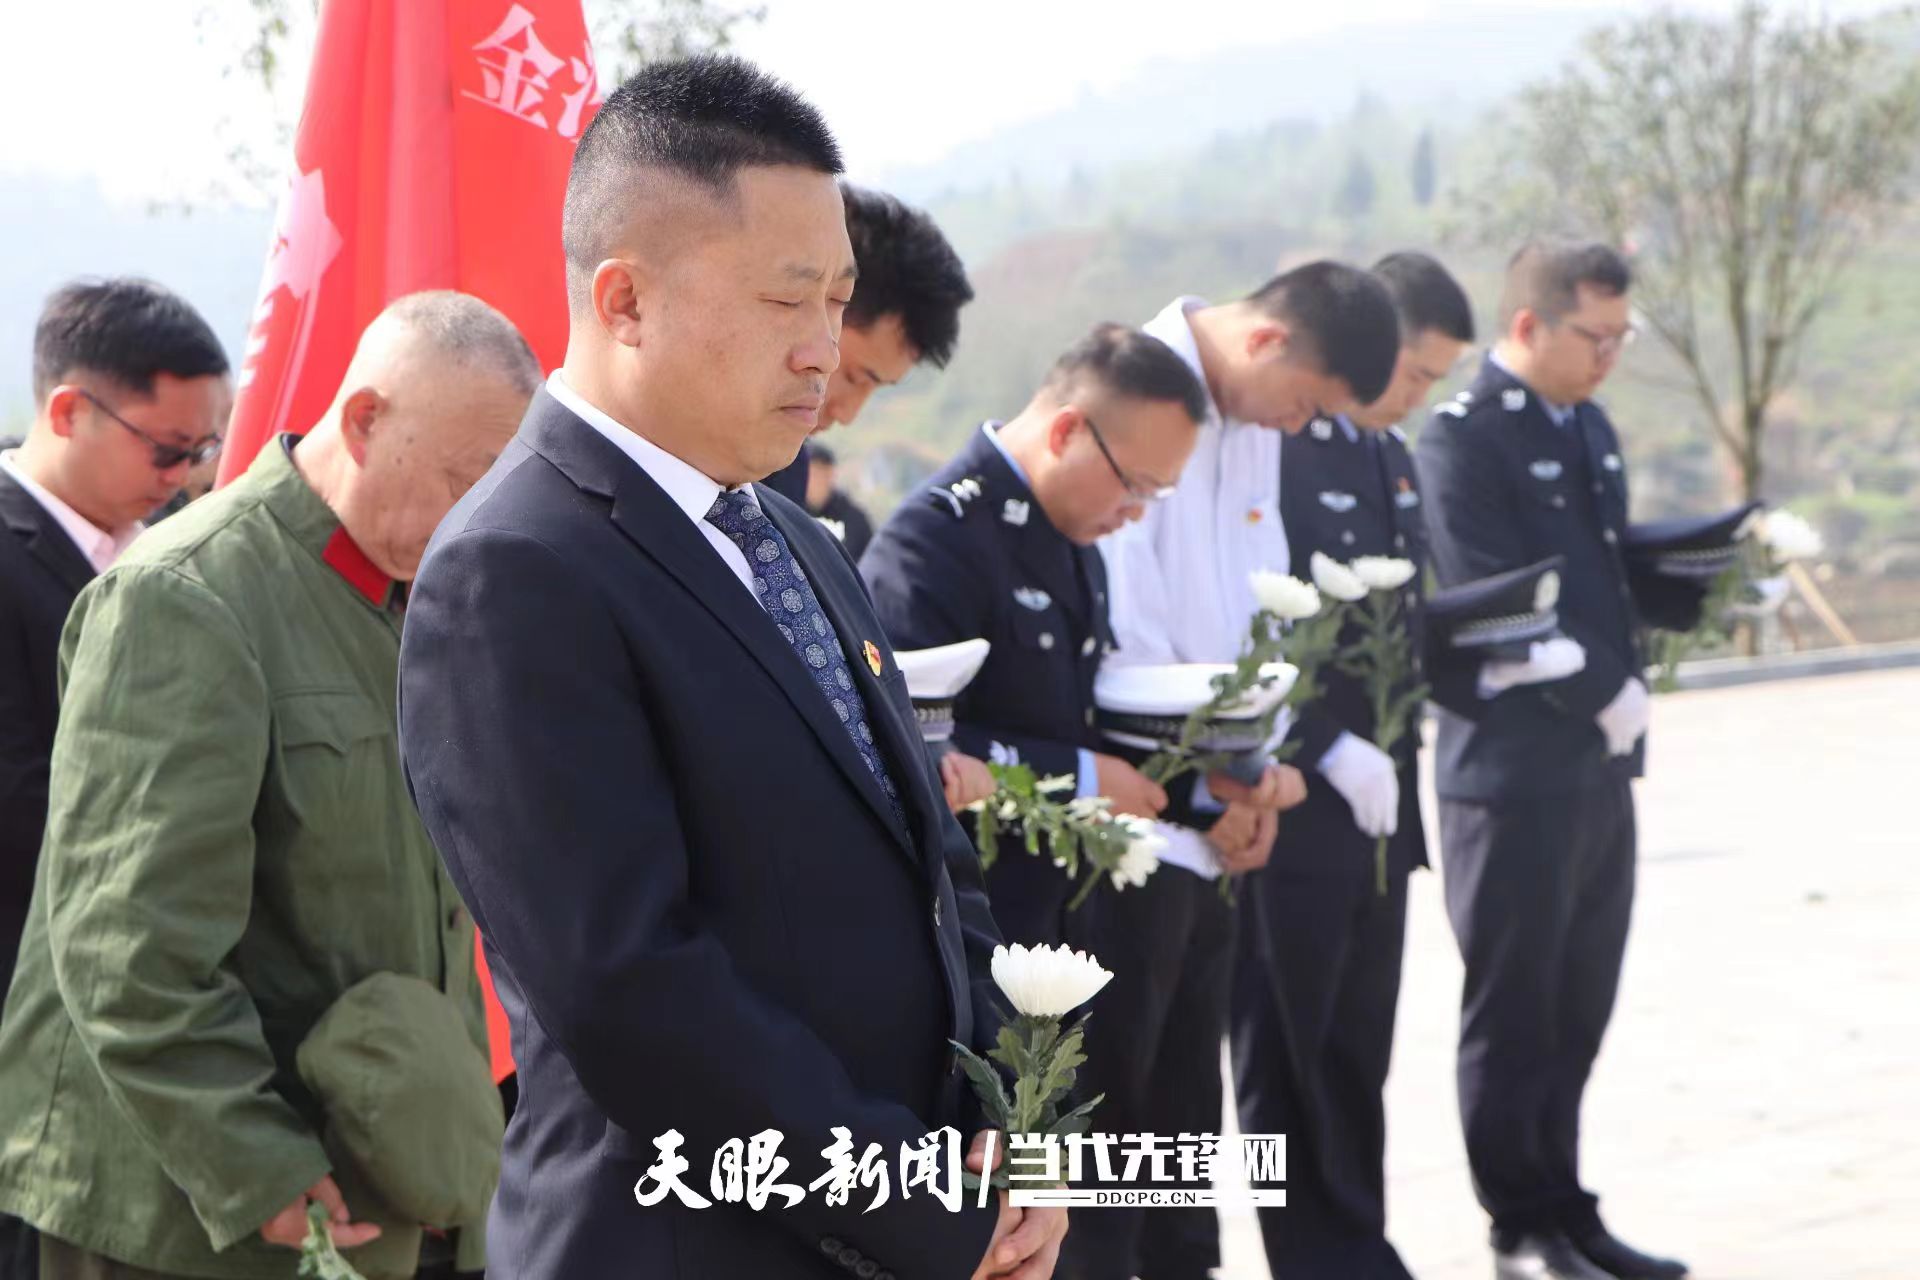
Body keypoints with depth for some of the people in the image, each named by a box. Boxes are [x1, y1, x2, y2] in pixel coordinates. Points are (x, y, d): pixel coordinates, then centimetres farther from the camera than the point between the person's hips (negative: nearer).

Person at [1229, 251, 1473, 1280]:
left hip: (1376, 799, 8)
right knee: (1287, 1061, 4)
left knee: (1357, 1057, 13)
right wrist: (1331, 750, -19)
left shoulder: (1393, 454, 14)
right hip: (1292, 805, -8)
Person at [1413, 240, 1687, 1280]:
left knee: (1576, 1008, 13)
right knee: (1514, 1010, 4)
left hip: (1598, 765, 8)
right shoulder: (1462, 439, -13)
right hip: (1516, 770, -8)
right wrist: (1607, 696, -16)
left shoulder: (1590, 427, 14)